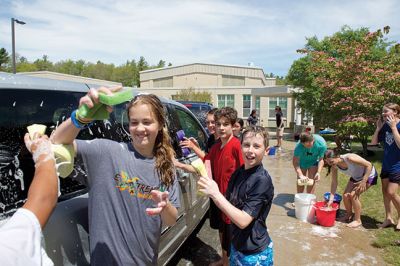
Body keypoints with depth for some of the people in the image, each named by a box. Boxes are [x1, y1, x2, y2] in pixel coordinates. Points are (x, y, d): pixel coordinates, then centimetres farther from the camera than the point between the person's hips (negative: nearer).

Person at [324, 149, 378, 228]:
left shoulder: (349, 158, -37)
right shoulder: (334, 166, -18)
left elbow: (369, 165, -31)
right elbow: (334, 182, -11)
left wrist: (363, 182, -33)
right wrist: (331, 198, -16)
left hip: (368, 175, -6)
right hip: (355, 177, 6)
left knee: (354, 195, -18)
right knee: (345, 195, -5)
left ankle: (358, 220, 0)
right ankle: (349, 215, 22)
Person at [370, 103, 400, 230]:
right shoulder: (385, 126, 3)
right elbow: (373, 142, 5)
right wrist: (378, 128, -5)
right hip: (386, 165, 7)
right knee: (385, 191, 10)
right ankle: (389, 218, 25)